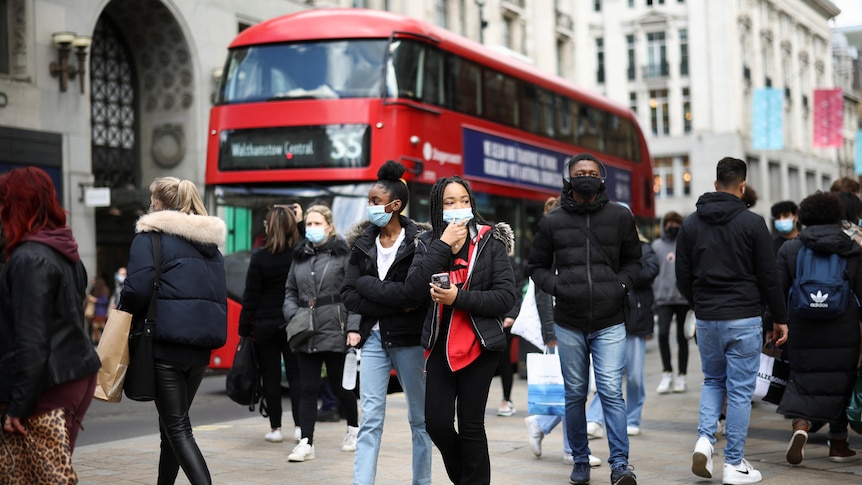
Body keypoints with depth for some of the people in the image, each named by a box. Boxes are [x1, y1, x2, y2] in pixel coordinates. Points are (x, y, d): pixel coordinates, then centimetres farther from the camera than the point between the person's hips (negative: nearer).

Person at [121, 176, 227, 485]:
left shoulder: (150, 235, -4)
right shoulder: (209, 240, 16)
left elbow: (137, 288, -14)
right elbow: (219, 295, 15)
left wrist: (126, 316, 3)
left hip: (165, 341, -7)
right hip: (201, 343, 7)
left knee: (177, 427, -5)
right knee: (174, 422, 18)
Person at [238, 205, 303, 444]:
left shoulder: (260, 257, -9)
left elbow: (251, 298, -7)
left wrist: (244, 330, -1)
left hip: (265, 325, -2)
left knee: (271, 377, 5)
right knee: (296, 375, 7)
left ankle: (275, 428, 9)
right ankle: (299, 426, 4)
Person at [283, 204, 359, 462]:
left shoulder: (342, 254, -4)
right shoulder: (300, 256, 12)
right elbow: (290, 291, 19)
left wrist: (353, 328, -15)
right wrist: (293, 313, 0)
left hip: (334, 332, -4)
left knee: (339, 385, 9)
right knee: (307, 389, 2)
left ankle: (354, 427, 33)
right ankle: (306, 443, 4)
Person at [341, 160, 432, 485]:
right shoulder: (363, 244, 6)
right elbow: (348, 297, -2)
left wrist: (367, 284, -13)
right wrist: (395, 302, -13)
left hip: (409, 339, -3)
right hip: (374, 337, 3)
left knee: (419, 417, 8)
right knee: (370, 418, -1)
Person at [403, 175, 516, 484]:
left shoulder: (490, 242, -3)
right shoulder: (428, 243, 5)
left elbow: (506, 296, -11)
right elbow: (414, 288, -12)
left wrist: (458, 298, -20)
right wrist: (444, 244, -15)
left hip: (479, 345, -3)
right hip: (440, 344, 3)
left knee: (470, 423, 1)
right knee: (436, 422, 2)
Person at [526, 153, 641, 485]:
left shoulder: (620, 217, 5)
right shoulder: (553, 222, 5)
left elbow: (632, 261, 15)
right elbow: (536, 266, 13)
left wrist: (621, 285, -4)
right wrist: (555, 286, -6)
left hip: (609, 323, -1)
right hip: (569, 323, 1)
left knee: (611, 392, -10)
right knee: (575, 394, 9)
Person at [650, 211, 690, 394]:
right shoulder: (657, 245, 10)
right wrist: (652, 296, 1)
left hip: (685, 297, -1)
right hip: (664, 298, 1)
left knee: (682, 337, 5)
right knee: (663, 333, -12)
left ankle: (681, 376, 14)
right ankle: (667, 374, 1)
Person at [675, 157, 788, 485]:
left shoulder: (691, 224, 4)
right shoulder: (752, 222, -7)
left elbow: (682, 277, 7)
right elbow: (769, 276, -4)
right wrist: (780, 319, 5)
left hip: (706, 320, 4)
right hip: (744, 320, -3)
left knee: (713, 380, 21)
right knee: (740, 390, 3)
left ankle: (705, 438, 1)